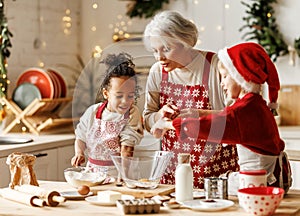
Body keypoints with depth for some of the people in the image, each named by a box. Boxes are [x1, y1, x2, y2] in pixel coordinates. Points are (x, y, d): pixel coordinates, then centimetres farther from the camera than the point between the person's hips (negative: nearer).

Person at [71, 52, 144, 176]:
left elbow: (126, 149, -10)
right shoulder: (93, 112, 4)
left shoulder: (132, 115, -4)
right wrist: (79, 153, -1)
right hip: (92, 170, 3)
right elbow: (80, 137, 17)